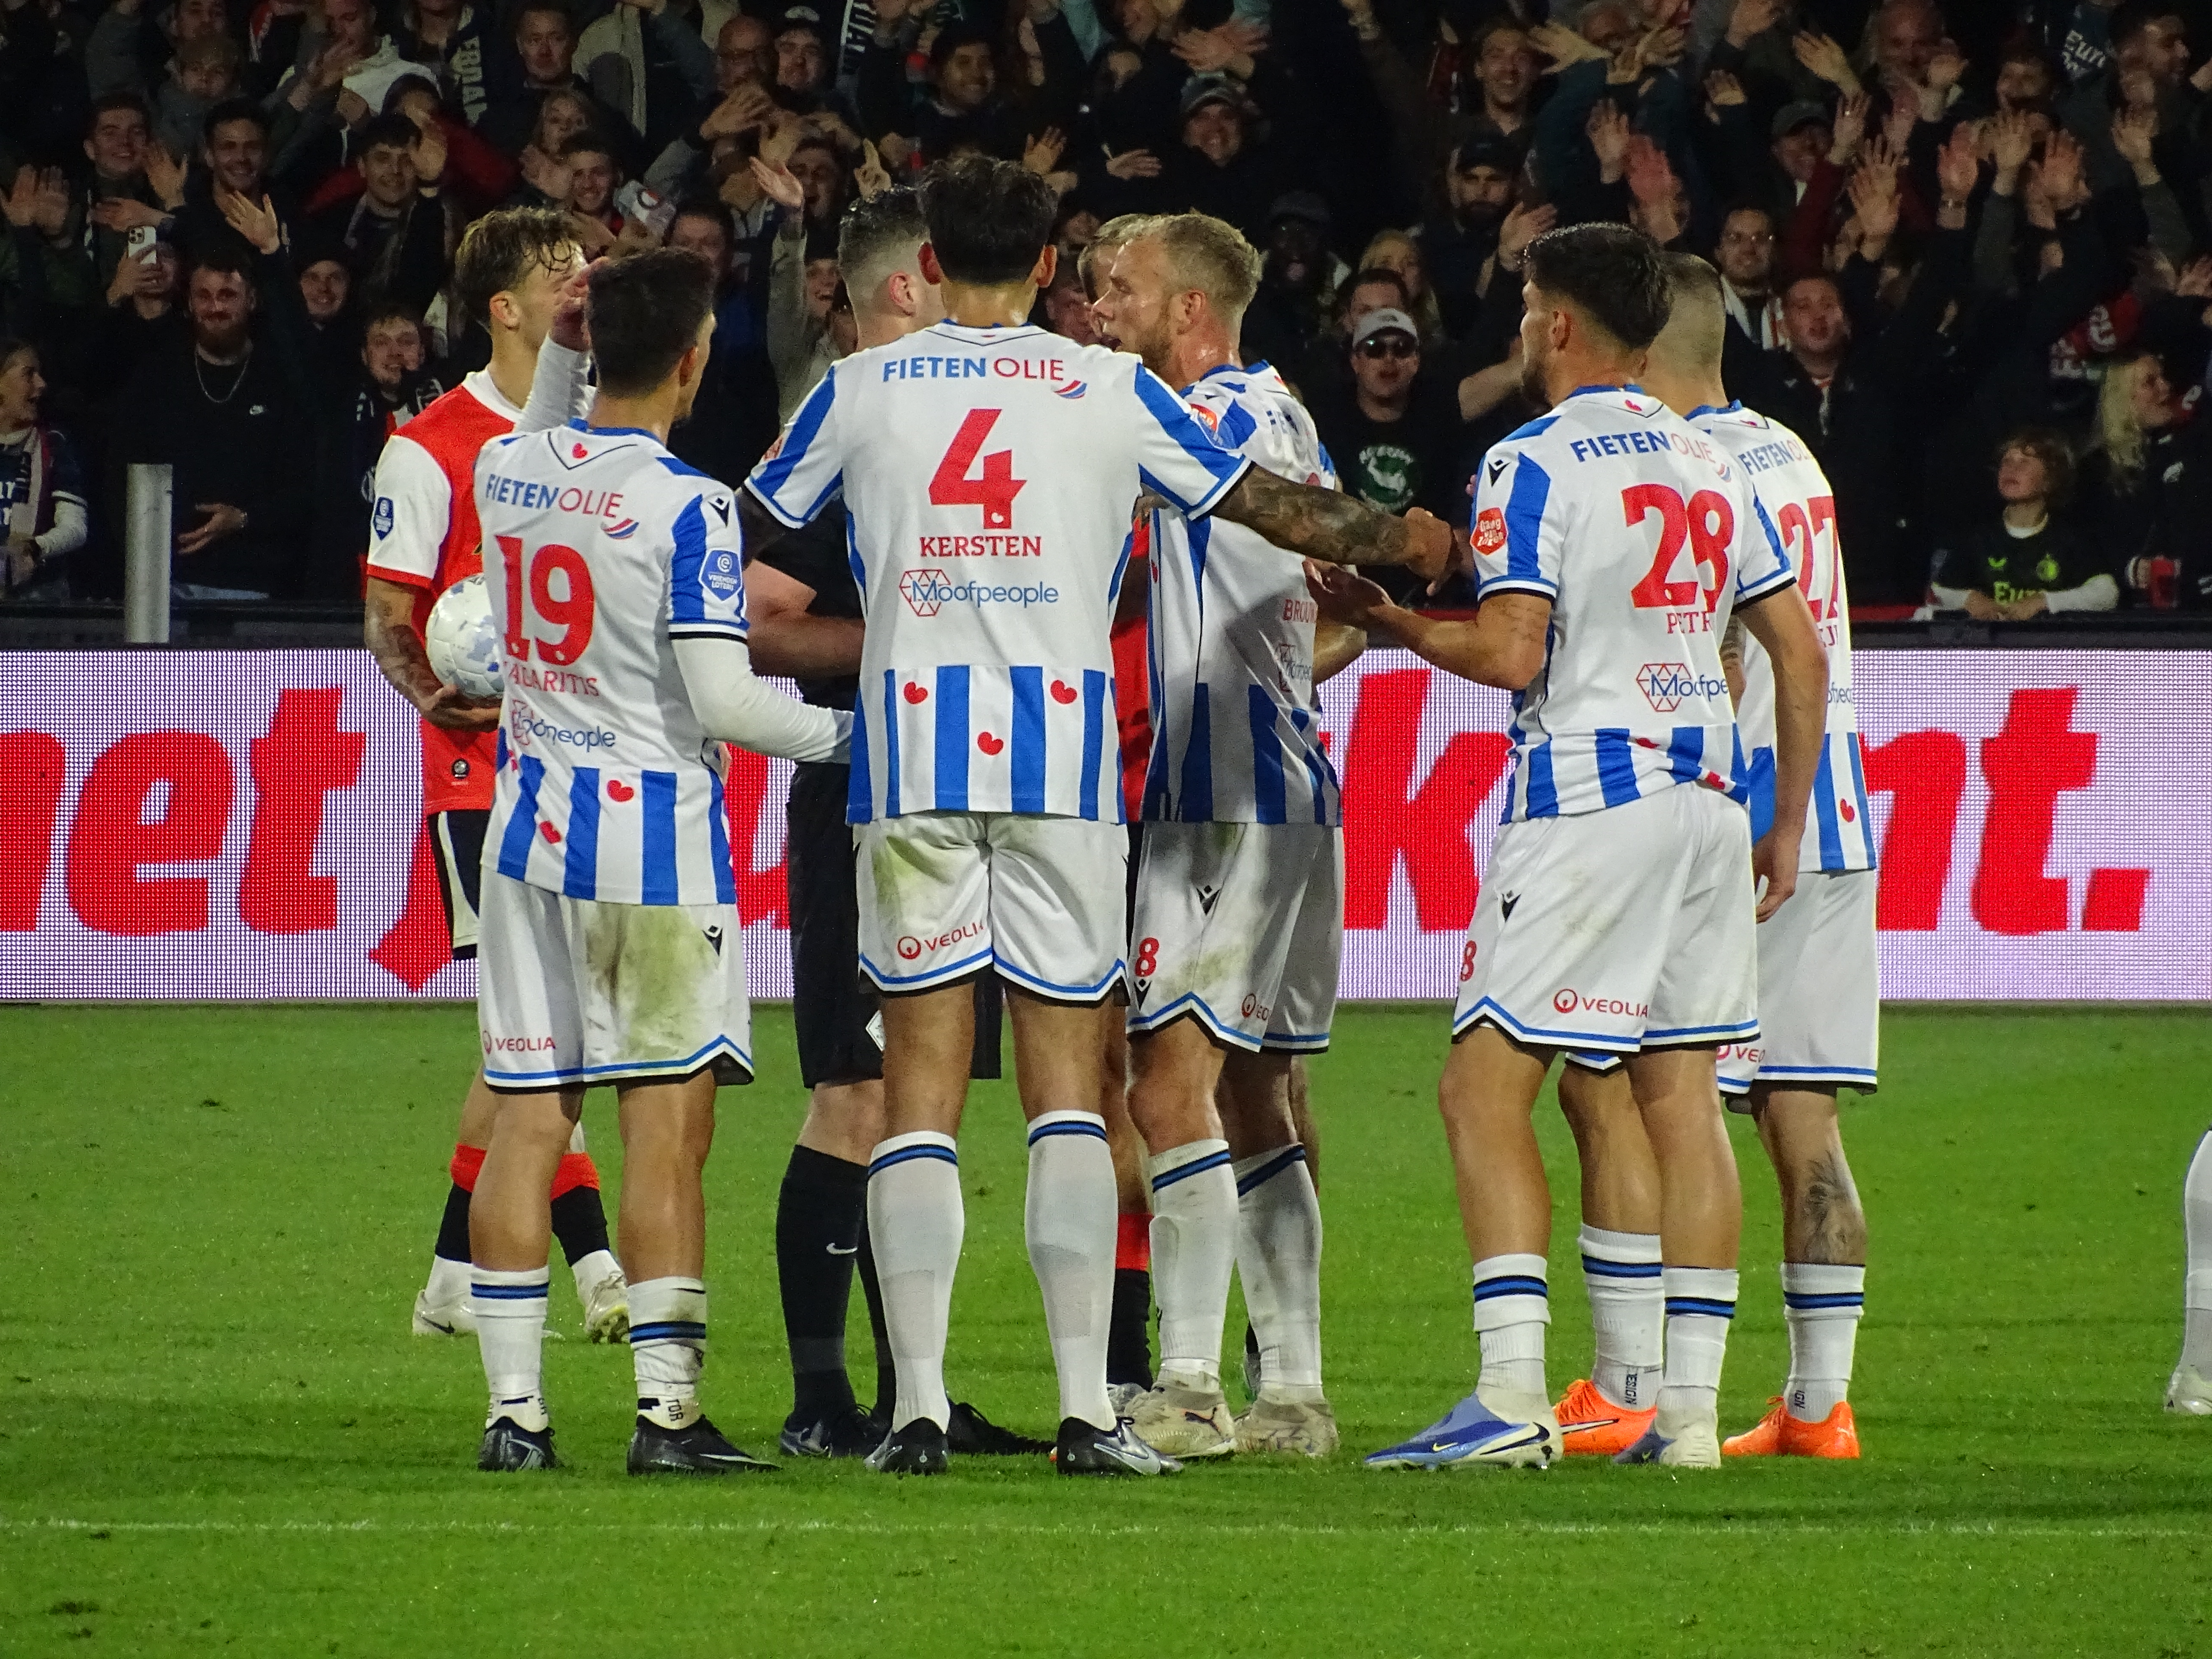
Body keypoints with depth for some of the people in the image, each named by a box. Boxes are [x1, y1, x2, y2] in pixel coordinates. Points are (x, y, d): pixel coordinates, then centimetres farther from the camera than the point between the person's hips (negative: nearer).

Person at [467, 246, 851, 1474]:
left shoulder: (506, 468, 3)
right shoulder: (686, 508, -15)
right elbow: (722, 701, -18)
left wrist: (556, 355, 19)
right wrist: (838, 732, -4)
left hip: (531, 821, 6)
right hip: (654, 833, -6)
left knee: (527, 1117, 6)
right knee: (667, 1122, -2)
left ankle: (513, 1408, 5)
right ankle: (666, 1409, -4)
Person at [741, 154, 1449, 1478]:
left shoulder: (859, 391, 5)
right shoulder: (1113, 392, 3)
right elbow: (1274, 509, 11)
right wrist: (1402, 545, 27)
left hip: (910, 755, 0)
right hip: (1062, 752, 0)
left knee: (922, 1082, 2)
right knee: (1066, 1084, 2)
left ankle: (918, 1406, -4)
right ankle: (1088, 1408, -5)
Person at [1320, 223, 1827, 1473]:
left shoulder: (1535, 463, -7)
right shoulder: (1714, 467, 14)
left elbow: (1511, 653, -15)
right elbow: (1802, 653, 15)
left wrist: (1391, 624, 2)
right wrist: (1787, 827, 22)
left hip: (1586, 803, -7)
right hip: (1708, 800, 7)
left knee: (1486, 1088, -5)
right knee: (1683, 1096, 8)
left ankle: (1513, 1395, -16)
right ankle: (1693, 1406, 4)